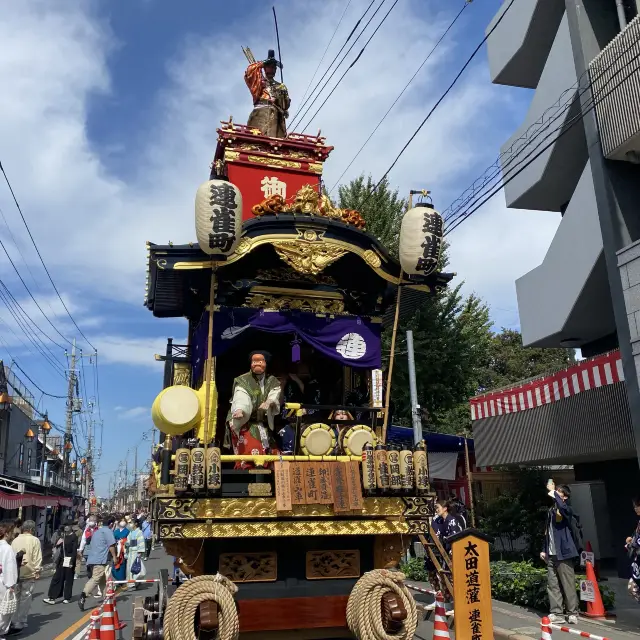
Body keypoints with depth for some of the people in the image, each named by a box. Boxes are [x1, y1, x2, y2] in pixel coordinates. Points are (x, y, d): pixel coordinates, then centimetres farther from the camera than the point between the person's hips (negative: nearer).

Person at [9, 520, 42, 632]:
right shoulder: (34, 540, -8)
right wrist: (37, 570, -1)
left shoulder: (15, 540, 6)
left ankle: (14, 621, 19)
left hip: (16, 573, 5)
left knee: (16, 597, 15)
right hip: (29, 573, -5)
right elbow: (37, 558, -9)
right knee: (25, 598, 3)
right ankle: (20, 622, 5)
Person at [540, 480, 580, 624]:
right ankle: (556, 614, 11)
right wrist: (545, 550, 17)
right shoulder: (551, 510, 15)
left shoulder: (566, 510, -6)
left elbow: (562, 507, -34)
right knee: (552, 586, 6)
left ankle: (572, 613, 11)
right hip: (551, 555, 7)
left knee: (568, 585, 0)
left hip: (563, 554, -7)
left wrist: (554, 493, -24)